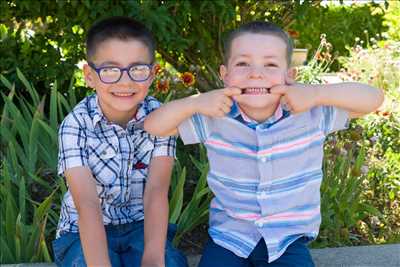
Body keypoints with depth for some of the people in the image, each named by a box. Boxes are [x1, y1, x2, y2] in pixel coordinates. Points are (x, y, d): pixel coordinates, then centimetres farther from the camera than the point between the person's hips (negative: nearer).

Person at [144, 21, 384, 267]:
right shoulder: (216, 119, -8)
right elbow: (152, 126, -4)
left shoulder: (311, 116, -10)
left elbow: (374, 98, -13)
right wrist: (194, 103, -21)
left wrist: (317, 94, -26)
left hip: (288, 238, 0)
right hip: (229, 237, 1)